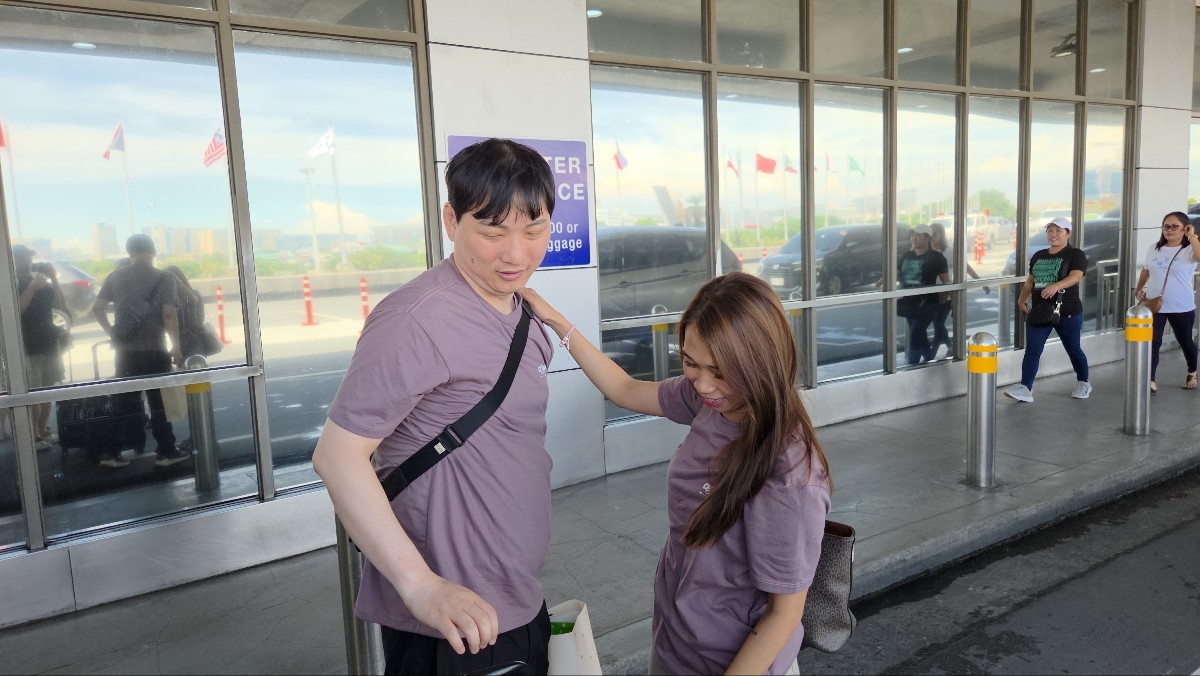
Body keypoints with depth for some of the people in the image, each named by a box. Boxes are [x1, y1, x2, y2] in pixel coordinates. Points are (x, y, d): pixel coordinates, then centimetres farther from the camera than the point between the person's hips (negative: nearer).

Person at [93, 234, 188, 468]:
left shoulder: (115, 276, 7)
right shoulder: (164, 278, -6)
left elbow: (97, 308, 4)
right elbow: (169, 314, -14)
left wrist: (111, 332, 15)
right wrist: (176, 346, -8)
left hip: (125, 349, 4)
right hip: (154, 349, -4)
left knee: (122, 401, 11)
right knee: (159, 402, 3)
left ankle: (112, 452, 13)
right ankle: (165, 452, 6)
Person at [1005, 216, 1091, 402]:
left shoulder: (1075, 255, -6)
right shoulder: (1038, 256, 13)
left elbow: (1075, 276, -23)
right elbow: (1030, 280, 19)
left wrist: (1056, 285, -41)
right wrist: (1022, 299, 5)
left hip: (1068, 313, -4)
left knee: (1073, 350, 11)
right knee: (1032, 350, -7)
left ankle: (1083, 383, 33)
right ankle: (1025, 388, -13)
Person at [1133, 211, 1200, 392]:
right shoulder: (1154, 248, 6)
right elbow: (1146, 270, 19)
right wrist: (1139, 288, 8)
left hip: (1182, 307, -2)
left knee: (1185, 341, 15)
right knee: (1152, 342, -7)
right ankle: (1150, 381, -9)